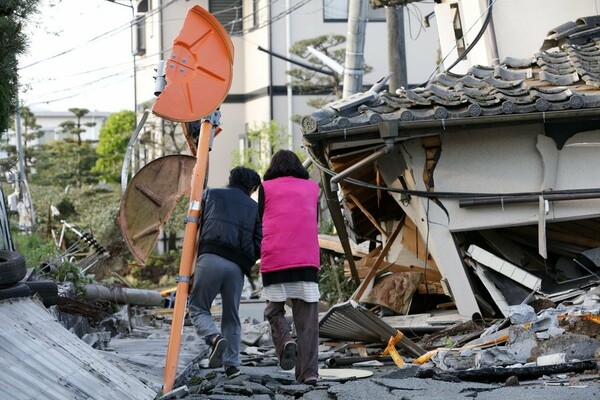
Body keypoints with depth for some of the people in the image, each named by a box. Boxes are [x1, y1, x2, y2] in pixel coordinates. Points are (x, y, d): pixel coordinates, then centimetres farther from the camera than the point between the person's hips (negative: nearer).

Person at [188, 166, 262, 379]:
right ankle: (231, 363, 5)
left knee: (198, 308, 9)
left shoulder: (210, 194, 17)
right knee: (232, 317, 16)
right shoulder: (254, 207, 21)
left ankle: (214, 338, -18)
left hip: (210, 258, -2)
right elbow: (259, 244, 10)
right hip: (237, 266, 2)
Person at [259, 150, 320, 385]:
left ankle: (285, 341, -14)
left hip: (274, 259, -1)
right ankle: (309, 372, -8)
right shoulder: (312, 188, 17)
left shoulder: (266, 188, 10)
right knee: (307, 320, 2)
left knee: (274, 311, 14)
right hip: (307, 259, 1)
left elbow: (259, 223, 8)